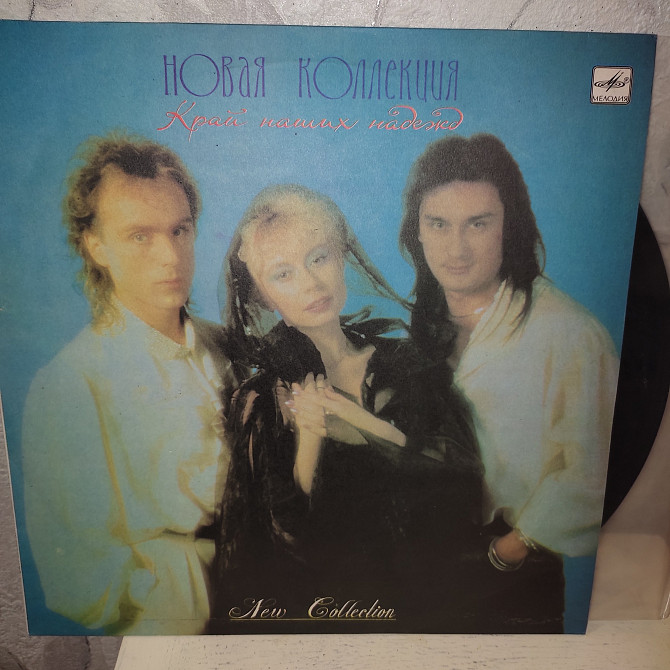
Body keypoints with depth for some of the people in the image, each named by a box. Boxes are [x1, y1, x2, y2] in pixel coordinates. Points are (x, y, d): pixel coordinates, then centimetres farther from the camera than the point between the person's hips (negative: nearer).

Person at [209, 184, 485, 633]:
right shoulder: (264, 396, -7)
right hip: (331, 604, -2)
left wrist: (358, 418, -15)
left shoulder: (407, 358, -2)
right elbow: (287, 535, -8)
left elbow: (466, 477, -8)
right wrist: (307, 436, -22)